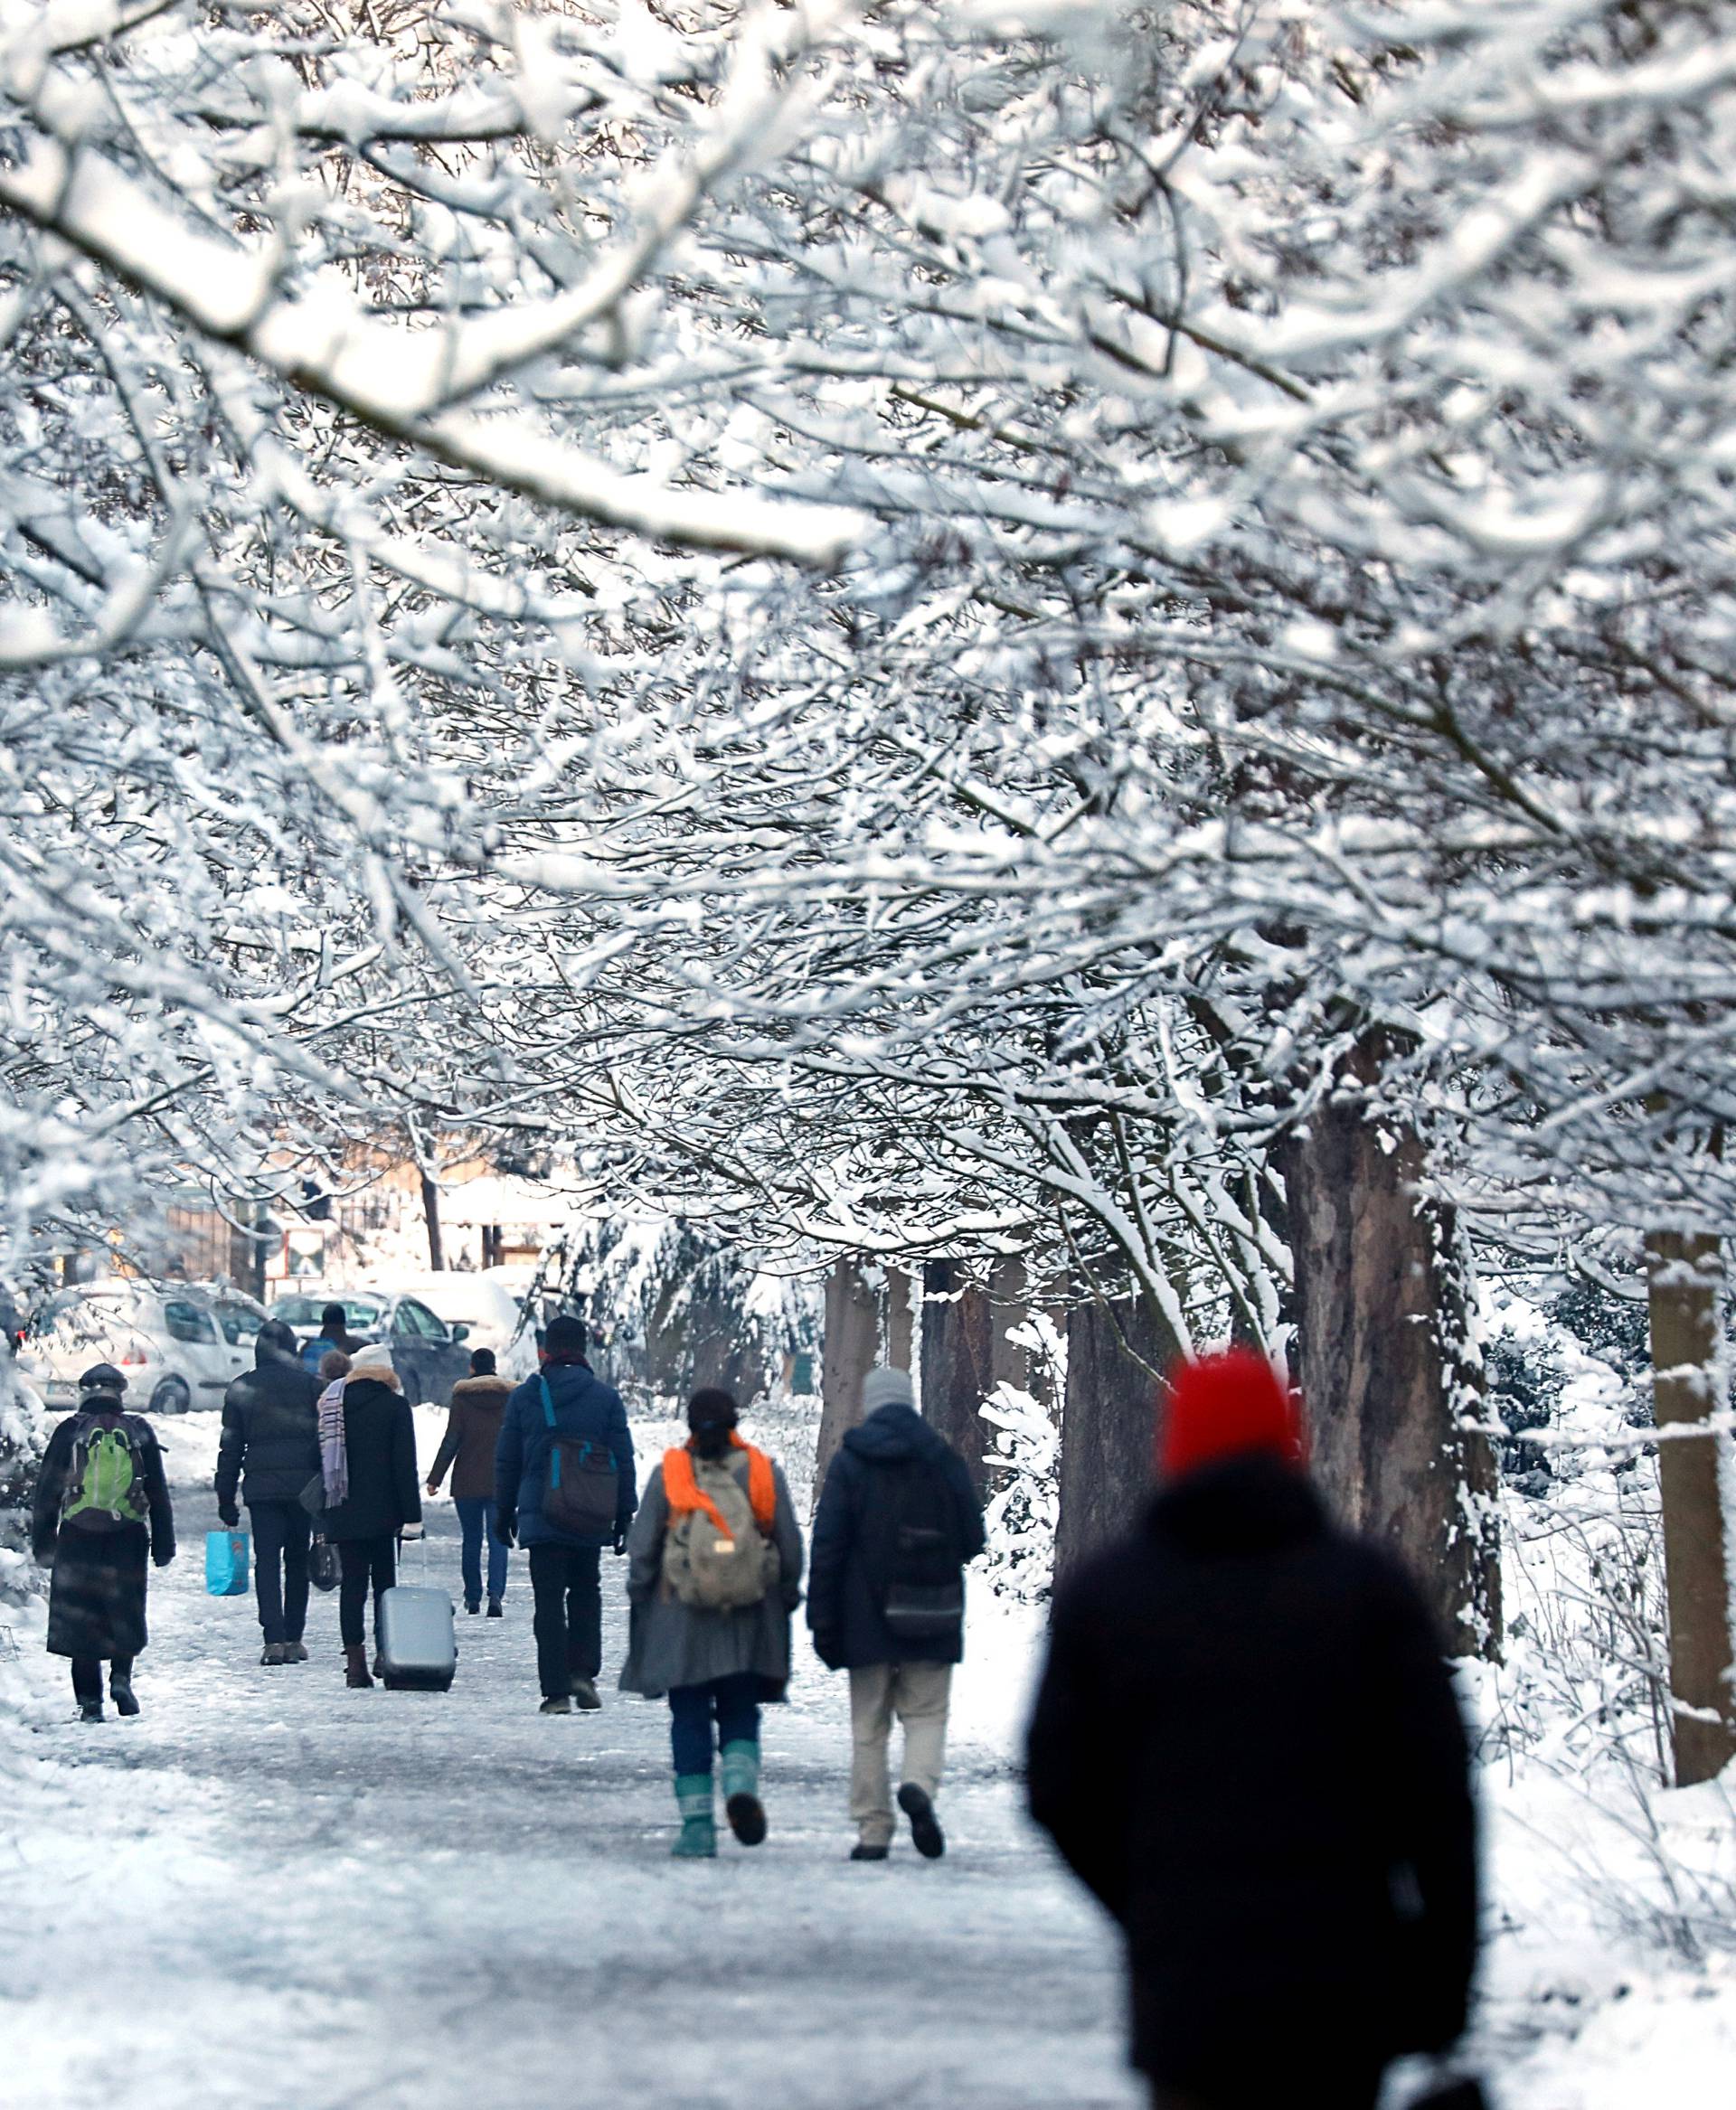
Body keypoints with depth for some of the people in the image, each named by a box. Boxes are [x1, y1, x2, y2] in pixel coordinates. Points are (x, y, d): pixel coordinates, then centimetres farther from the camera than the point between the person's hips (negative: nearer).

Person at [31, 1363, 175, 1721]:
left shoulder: (69, 1432, 0)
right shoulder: (139, 1431, 4)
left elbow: (47, 1491, 3)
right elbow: (159, 1493, 7)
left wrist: (42, 1544, 9)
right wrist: (163, 1544, 12)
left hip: (78, 1539, -1)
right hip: (128, 1539, 1)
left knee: (79, 1617, 5)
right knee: (125, 1614, 13)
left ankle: (89, 1701, 2)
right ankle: (121, 1676, -9)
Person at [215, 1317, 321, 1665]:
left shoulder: (241, 1389, 3)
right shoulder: (312, 1386, 1)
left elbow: (230, 1448, 5)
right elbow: (327, 1440, 1)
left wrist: (226, 1499, 9)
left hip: (261, 1487, 0)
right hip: (303, 1488, 0)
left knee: (267, 1562, 0)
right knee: (297, 1561, 12)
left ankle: (274, 1639, -12)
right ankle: (294, 1639, 13)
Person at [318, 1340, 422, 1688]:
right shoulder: (394, 1405, -3)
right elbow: (405, 1464, -7)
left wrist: (322, 1514, 14)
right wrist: (412, 1514, -6)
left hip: (342, 1515, 3)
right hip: (383, 1512, -3)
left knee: (351, 1585, 2)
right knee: (385, 1582, 7)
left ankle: (355, 1660, -4)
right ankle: (385, 1653, 3)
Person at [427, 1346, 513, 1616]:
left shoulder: (461, 1399, -4)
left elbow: (451, 1441, -7)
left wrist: (435, 1478, -2)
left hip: (467, 1482, -1)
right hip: (500, 1481, 1)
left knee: (471, 1539, 11)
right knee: (498, 1538, -2)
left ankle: (472, 1596, 18)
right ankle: (495, 1592, -21)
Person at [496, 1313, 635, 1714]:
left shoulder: (524, 1397, 0)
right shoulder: (606, 1397, -1)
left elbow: (506, 1460, 5)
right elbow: (623, 1460, 1)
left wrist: (504, 1511, 15)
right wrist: (624, 1515, 8)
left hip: (541, 1516, -1)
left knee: (549, 1602, 1)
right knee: (586, 1592, 19)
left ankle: (556, 1691, -3)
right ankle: (583, 1670, 3)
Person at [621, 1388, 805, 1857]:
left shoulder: (668, 1475, -3)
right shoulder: (764, 1472, 1)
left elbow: (641, 1548, -2)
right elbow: (791, 1545, 3)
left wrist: (640, 1603, 9)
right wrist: (786, 1598, 15)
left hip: (681, 1620, -1)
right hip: (749, 1623, 1)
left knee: (689, 1721, 6)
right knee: (740, 1714, 12)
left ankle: (697, 1826, 3)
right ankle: (741, 1784, -17)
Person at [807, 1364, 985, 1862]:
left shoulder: (849, 1463, -2)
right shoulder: (944, 1460, 2)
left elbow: (827, 1546, -5)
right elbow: (973, 1539, 5)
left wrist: (822, 1621, -2)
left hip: (867, 1617, 0)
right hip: (930, 1619, 1)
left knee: (868, 1727, 7)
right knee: (927, 1713, 8)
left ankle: (873, 1830, 4)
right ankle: (919, 1785, -21)